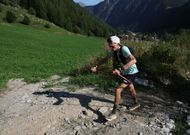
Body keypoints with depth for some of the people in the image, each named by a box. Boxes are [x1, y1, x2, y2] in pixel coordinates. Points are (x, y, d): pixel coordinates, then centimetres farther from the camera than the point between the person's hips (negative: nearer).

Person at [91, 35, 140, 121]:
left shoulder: (124, 49, -30)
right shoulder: (112, 51, -9)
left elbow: (133, 60, -45)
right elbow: (105, 59, 6)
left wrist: (120, 69, -53)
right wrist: (96, 66, -9)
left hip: (131, 73, -9)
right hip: (124, 73, 9)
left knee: (118, 90, -17)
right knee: (130, 88, 28)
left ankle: (113, 113, -7)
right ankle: (136, 103, 55)